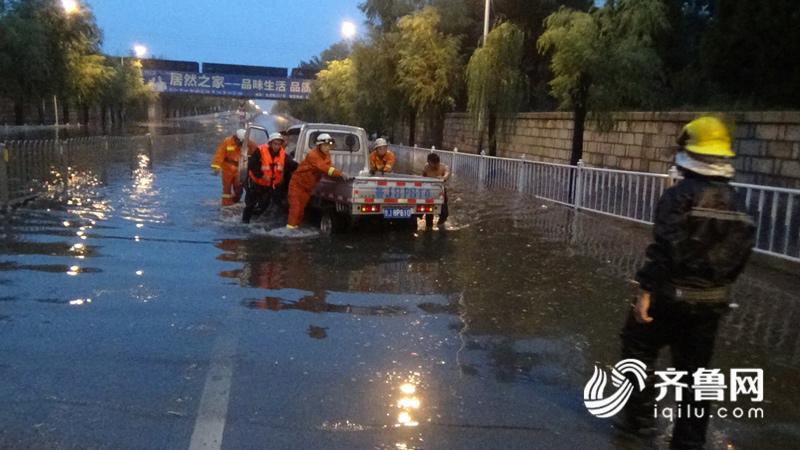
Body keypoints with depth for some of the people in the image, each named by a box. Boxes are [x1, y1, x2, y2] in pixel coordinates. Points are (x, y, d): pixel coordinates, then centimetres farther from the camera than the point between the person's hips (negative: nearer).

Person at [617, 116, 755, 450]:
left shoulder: (679, 195, -15)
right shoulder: (736, 203, 5)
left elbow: (665, 247, -22)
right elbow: (742, 252, 9)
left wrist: (646, 289, -19)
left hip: (673, 294, -6)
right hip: (712, 300, 6)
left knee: (638, 348, 14)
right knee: (695, 368, 14)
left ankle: (640, 418, 18)